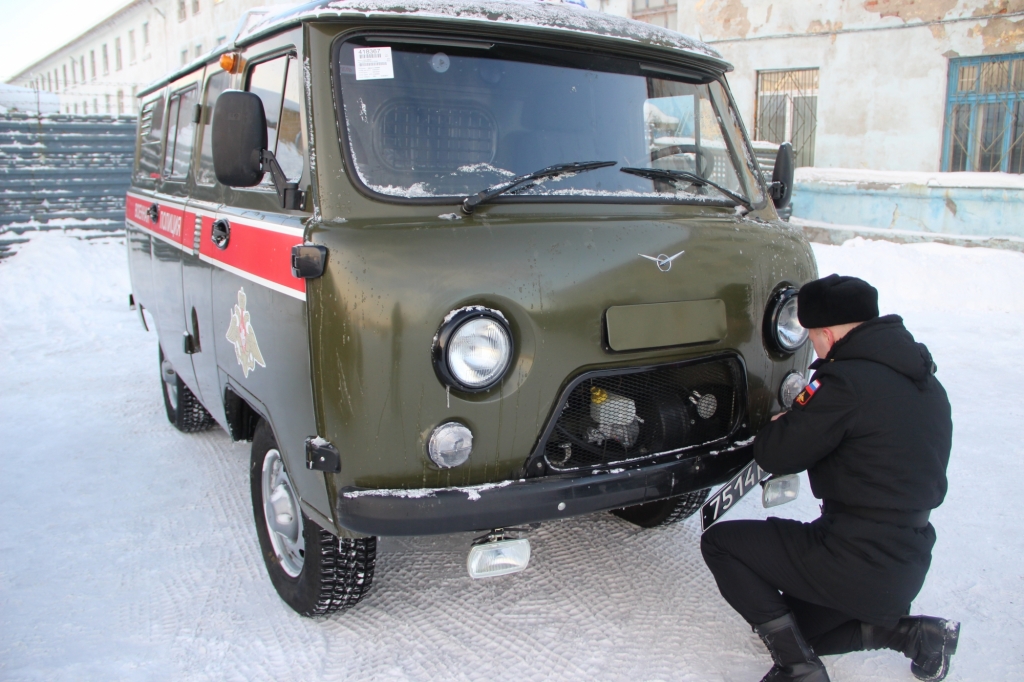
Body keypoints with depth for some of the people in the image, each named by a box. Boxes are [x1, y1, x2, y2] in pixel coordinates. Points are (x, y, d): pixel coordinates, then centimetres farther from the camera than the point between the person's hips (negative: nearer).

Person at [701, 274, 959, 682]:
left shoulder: (847, 381, -22)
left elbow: (775, 455, -15)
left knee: (720, 543, 1)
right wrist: (806, 414, 13)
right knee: (801, 628, 27)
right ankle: (916, 634, 13)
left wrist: (778, 425, 6)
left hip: (856, 565, -9)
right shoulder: (925, 381, 7)